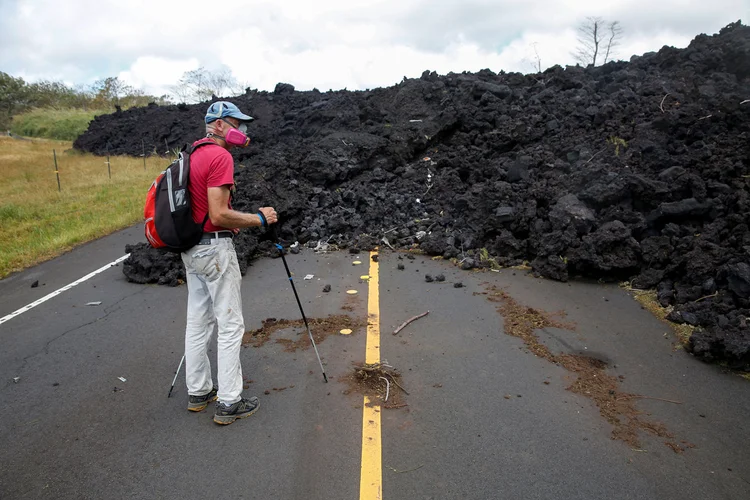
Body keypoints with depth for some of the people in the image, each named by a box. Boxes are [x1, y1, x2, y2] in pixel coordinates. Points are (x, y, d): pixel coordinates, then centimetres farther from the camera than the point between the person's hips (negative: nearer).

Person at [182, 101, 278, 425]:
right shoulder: (220, 157, -17)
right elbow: (219, 215, -23)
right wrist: (258, 218, -12)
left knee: (198, 322, 15)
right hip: (215, 249, -9)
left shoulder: (194, 155, 13)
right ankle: (228, 403, 7)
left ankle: (198, 392, 26)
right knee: (230, 326, -1)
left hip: (191, 248, 10)